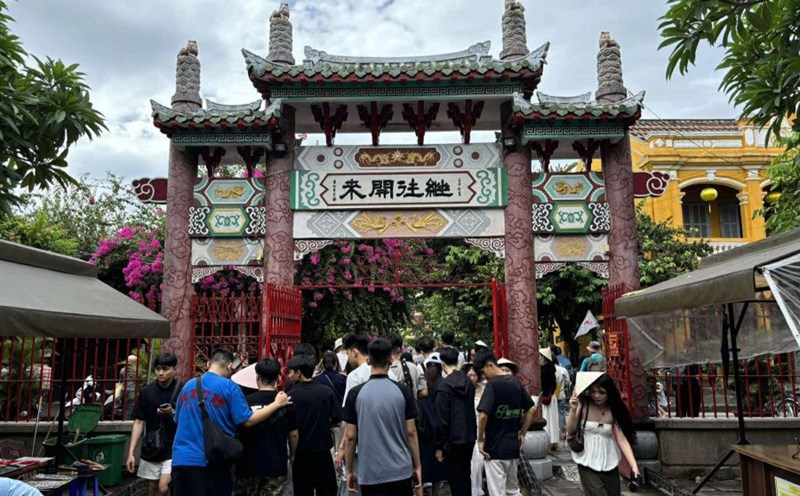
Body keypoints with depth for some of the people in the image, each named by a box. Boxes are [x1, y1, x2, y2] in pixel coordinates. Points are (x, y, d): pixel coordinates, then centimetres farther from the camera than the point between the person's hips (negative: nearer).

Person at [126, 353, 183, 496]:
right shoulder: (146, 392, 1)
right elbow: (139, 422, 2)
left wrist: (172, 413, -21)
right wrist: (131, 452, -2)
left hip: (174, 449, -3)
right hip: (151, 449, 3)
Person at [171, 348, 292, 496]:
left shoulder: (188, 385, 9)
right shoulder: (229, 387, -8)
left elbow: (178, 419, 19)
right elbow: (247, 421, -11)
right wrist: (276, 404, -2)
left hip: (181, 458, 5)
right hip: (212, 460, -5)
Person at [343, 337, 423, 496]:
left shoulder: (356, 393, -6)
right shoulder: (403, 391, -6)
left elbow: (351, 436, -3)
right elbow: (411, 432, -3)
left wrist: (349, 471, 8)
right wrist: (417, 466, 7)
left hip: (369, 473, 0)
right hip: (401, 471, 1)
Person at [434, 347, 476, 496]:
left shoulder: (444, 386, -17)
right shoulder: (468, 382, 2)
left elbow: (442, 420, -16)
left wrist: (439, 447, -9)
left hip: (453, 440, -7)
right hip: (470, 437, 7)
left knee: (455, 480, 3)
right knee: (465, 476, 20)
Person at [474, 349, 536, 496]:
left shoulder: (492, 385, -16)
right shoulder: (516, 383, 5)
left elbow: (483, 415, -24)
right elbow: (531, 410, 13)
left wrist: (480, 439, -11)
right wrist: (522, 434, 16)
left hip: (495, 447, -7)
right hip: (513, 445, 7)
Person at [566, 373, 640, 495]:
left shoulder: (614, 411, -6)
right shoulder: (583, 405, -8)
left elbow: (622, 439, -9)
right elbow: (570, 431, -6)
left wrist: (634, 465, -19)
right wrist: (573, 410, -21)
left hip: (609, 465, 2)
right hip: (587, 463, -2)